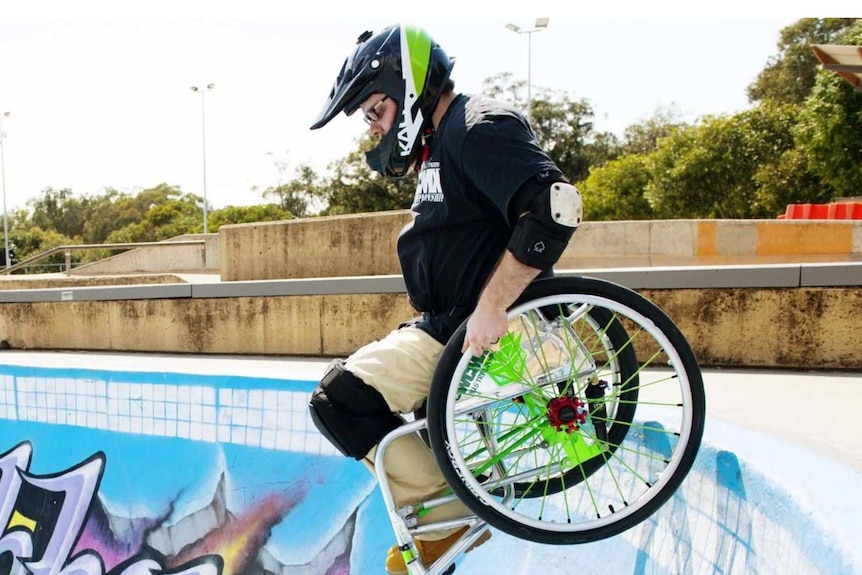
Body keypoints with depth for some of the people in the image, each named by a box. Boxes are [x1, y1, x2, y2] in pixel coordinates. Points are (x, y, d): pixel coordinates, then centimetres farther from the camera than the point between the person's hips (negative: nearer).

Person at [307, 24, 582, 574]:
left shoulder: (482, 128, -15)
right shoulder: (445, 142, 17)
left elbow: (555, 208, -30)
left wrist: (490, 307, -31)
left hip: (482, 329, -11)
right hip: (452, 325, 11)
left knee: (340, 400, -15)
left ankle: (445, 515, -2)